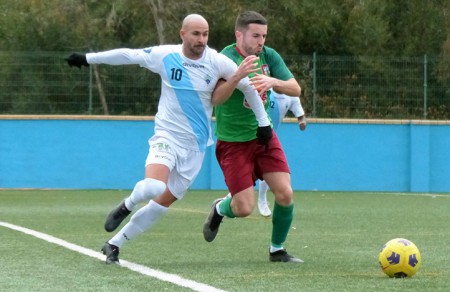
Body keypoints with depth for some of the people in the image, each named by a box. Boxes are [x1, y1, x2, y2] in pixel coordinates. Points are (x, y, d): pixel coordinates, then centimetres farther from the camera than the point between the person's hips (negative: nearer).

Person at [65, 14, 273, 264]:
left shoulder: (217, 62, -7)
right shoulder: (164, 55, -7)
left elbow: (249, 84, 4)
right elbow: (126, 55, 4)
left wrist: (263, 122, 6)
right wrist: (87, 58, 8)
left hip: (196, 145, 2)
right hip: (167, 137, -2)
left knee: (162, 204, 2)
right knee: (154, 187, -29)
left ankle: (114, 245, 17)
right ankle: (126, 206, 5)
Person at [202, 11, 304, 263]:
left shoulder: (269, 56, -1)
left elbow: (296, 89, -3)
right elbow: (216, 97, -30)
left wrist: (273, 82, -23)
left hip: (264, 137, 5)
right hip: (233, 142, -5)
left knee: (285, 194, -9)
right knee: (245, 209, -8)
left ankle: (277, 249, 12)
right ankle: (220, 208, 28)